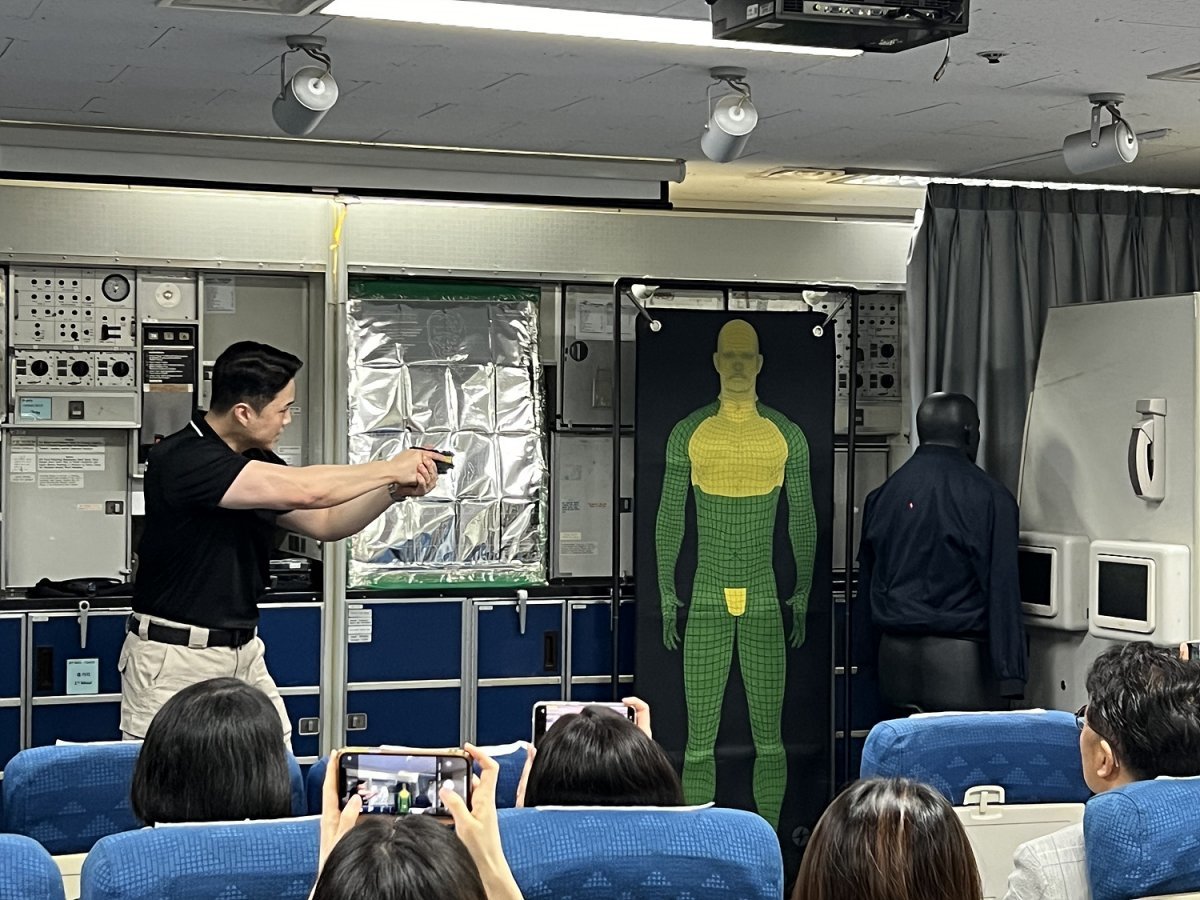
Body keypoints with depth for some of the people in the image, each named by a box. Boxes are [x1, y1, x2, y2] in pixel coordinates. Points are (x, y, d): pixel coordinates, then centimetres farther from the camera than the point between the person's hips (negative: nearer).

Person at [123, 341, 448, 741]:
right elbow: (303, 490, -26)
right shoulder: (181, 460, -21)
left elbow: (324, 522, 16)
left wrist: (396, 490, 0)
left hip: (242, 653, 8)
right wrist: (391, 468, -13)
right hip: (175, 658, -8)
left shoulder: (257, 462, 7)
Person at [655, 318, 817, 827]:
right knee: (699, 742, 0)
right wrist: (666, 595, 2)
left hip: (764, 602, 1)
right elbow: (670, 516, 5)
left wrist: (803, 596, 6)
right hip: (705, 602, 0)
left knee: (769, 740, 5)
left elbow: (802, 516, 8)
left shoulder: (787, 435, 2)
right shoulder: (689, 433, 1)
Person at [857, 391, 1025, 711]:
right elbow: (1001, 592, -12)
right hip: (960, 659, -5)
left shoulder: (880, 496, 8)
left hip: (895, 654, 6)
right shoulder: (988, 497, -8)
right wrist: (1010, 677, -12)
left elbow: (865, 587, 13)